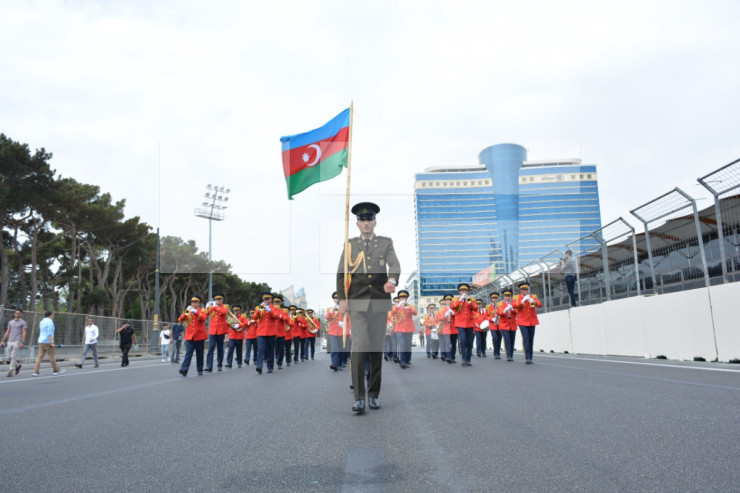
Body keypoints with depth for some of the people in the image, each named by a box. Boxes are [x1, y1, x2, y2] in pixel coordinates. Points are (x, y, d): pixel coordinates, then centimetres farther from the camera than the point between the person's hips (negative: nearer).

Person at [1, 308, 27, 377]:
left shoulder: (23, 322, 0)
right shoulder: (10, 322, 16)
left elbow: (24, 333, -7)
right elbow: (7, 332, 18)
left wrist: (22, 342, -17)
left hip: (17, 341, -5)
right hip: (10, 341, 5)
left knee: (13, 356, -10)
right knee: (10, 356, 7)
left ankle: (11, 371, -6)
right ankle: (18, 365, 29)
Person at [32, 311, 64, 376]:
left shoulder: (42, 322, 16)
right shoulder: (50, 322, -11)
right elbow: (50, 333, -19)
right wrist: (51, 343, -22)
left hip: (41, 341, 8)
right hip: (48, 342, -8)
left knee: (40, 356, 3)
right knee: (52, 356, 2)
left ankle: (35, 371, -4)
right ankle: (56, 370, 12)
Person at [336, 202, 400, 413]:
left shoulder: (386, 243, 9)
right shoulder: (350, 245, 10)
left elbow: (395, 265, -6)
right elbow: (341, 273, 7)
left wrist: (392, 280, -28)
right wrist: (342, 299, -3)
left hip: (380, 302, 1)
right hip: (357, 303, -1)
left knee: (377, 349, 6)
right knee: (359, 347, -11)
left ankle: (374, 395, 16)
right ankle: (359, 397, -7)